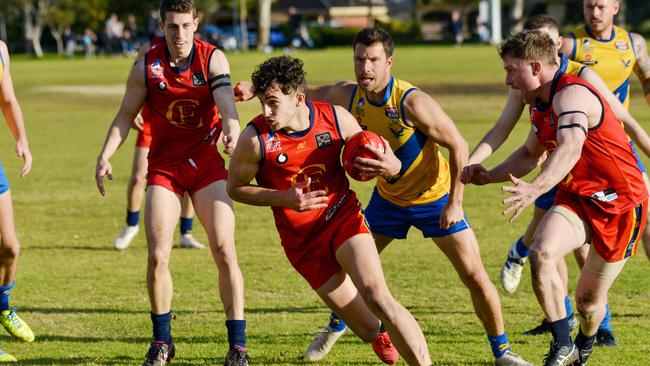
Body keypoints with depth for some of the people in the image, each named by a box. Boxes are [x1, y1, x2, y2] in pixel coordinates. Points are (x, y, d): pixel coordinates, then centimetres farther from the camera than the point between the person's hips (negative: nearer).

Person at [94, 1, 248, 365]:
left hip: (207, 163, -1)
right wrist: (105, 156, -10)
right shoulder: (146, 66, -3)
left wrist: (232, 128, -43)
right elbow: (126, 116, 4)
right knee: (158, 256, -8)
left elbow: (225, 99, -22)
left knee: (224, 251, -10)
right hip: (164, 167, 1)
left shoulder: (213, 58, -6)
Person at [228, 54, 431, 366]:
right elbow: (235, 188, -4)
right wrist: (284, 198, -19)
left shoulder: (336, 119, -11)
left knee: (376, 296, -26)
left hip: (343, 216, 0)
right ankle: (380, 331, 39)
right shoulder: (255, 138, -16)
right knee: (368, 329, 0)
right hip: (302, 240, 0)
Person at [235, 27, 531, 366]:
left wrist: (455, 203, -23)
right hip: (388, 198, 5)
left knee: (475, 276, -10)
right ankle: (336, 325, 37)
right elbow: (301, 92, 5)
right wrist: (255, 90, -4)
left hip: (434, 198, -5)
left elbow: (458, 146, -23)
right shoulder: (349, 96, -13)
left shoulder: (412, 102, -30)